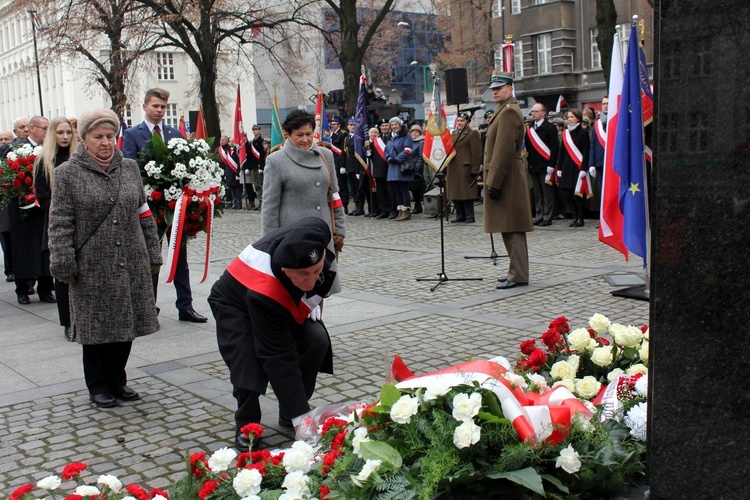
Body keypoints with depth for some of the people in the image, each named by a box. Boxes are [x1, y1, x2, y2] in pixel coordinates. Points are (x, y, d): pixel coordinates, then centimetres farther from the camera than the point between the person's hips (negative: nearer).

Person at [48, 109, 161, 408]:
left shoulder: (129, 168, 9)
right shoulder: (67, 174, -3)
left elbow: (144, 215, 12)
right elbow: (60, 224, -6)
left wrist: (152, 255, 10)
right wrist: (64, 266, -11)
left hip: (131, 267, 4)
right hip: (93, 269, -4)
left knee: (126, 325, 10)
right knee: (97, 328, 6)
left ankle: (117, 380, 27)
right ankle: (98, 386, 22)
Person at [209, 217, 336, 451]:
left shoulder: (314, 235, -33)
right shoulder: (264, 293, -46)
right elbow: (279, 357, -41)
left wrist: (310, 303, -5)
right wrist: (301, 418, -40)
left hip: (292, 302, 5)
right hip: (236, 306, -5)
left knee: (317, 341, -18)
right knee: (248, 361, -29)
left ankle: (289, 415, 3)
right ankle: (246, 425, -2)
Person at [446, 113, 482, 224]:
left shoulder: (473, 134, -3)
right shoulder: (453, 134, 19)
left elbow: (476, 153, -9)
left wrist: (474, 170, -15)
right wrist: (446, 169, 14)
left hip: (465, 169, -7)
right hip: (453, 170, 7)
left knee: (467, 193, -4)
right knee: (455, 194, 7)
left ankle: (470, 216, 2)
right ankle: (460, 215, 15)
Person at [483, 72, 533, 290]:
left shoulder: (509, 111, -13)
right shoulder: (504, 110, 20)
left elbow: (504, 150, -20)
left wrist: (494, 182, -22)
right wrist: (492, 179, 20)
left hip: (506, 177, -10)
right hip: (507, 178, 10)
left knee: (512, 228, -8)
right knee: (509, 227, 14)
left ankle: (518, 276, -4)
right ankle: (516, 271, 21)